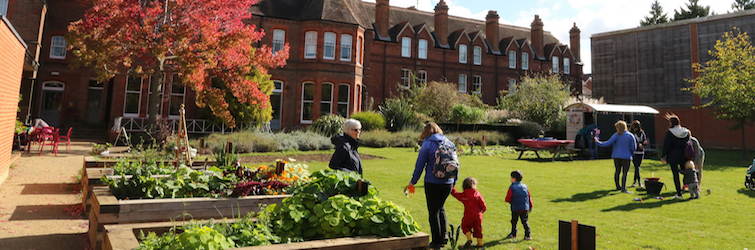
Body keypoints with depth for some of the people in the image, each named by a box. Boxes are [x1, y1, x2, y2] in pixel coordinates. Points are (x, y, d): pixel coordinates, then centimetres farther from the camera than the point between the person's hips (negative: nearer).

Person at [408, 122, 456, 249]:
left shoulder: (427, 144, -7)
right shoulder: (449, 143, 6)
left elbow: (420, 164, -6)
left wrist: (413, 181, 5)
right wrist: (453, 182, 19)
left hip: (432, 182, -5)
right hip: (448, 182, 5)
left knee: (433, 211, 7)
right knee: (440, 207, 24)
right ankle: (443, 236, 18)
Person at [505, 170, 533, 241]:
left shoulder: (512, 188, -11)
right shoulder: (525, 186, 3)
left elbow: (507, 199, -13)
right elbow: (529, 197, 8)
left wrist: (510, 201, 10)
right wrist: (530, 206, 17)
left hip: (515, 208, -4)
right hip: (525, 208, 4)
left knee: (514, 221, 12)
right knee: (525, 221, 9)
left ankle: (513, 234, 23)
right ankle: (528, 235, 4)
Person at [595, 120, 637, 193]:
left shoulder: (616, 135, -6)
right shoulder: (630, 135, -2)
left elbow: (608, 143, -12)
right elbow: (634, 147, 1)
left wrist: (598, 142, -3)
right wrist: (631, 154, 17)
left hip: (616, 156, 1)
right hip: (626, 157, -1)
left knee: (617, 171, 13)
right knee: (625, 173, -3)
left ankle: (618, 186, 24)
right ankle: (623, 188, -11)